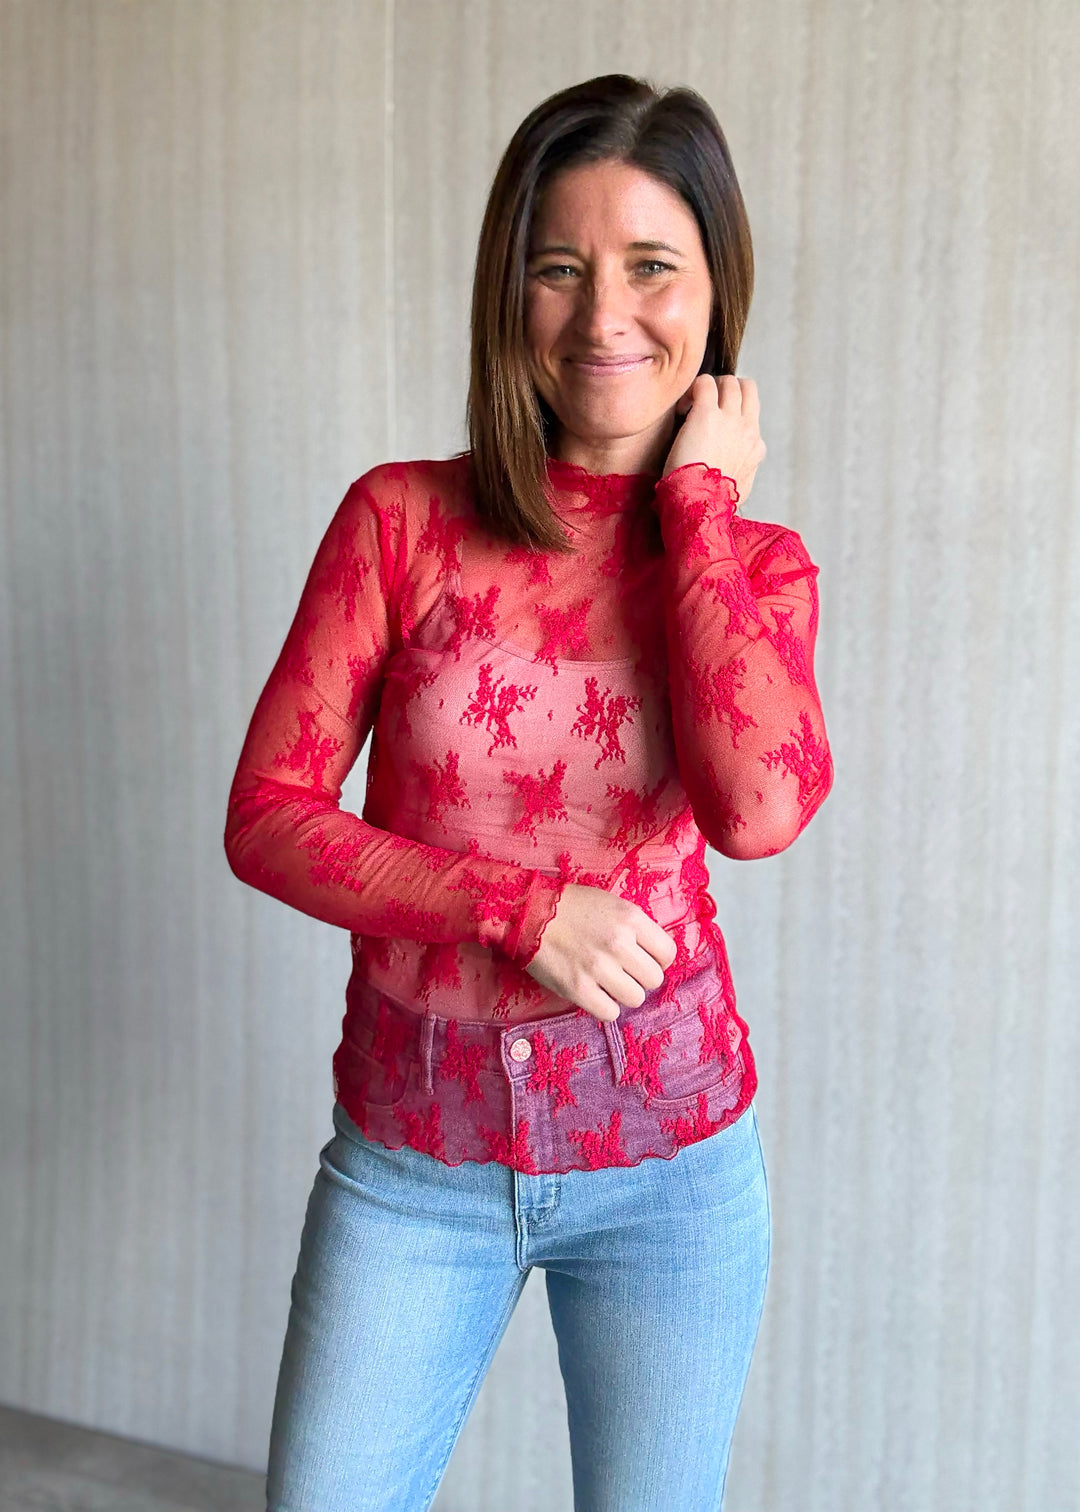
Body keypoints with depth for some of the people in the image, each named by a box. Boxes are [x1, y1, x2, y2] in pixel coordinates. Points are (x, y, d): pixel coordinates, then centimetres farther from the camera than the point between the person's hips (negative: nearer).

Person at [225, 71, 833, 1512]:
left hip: (671, 1160, 1)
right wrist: (519, 908, -19)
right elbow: (266, 815, -7)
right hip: (411, 1156, 0)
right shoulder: (401, 519, -6)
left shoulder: (755, 565, -2)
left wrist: (697, 501, -14)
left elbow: (759, 809, -22)